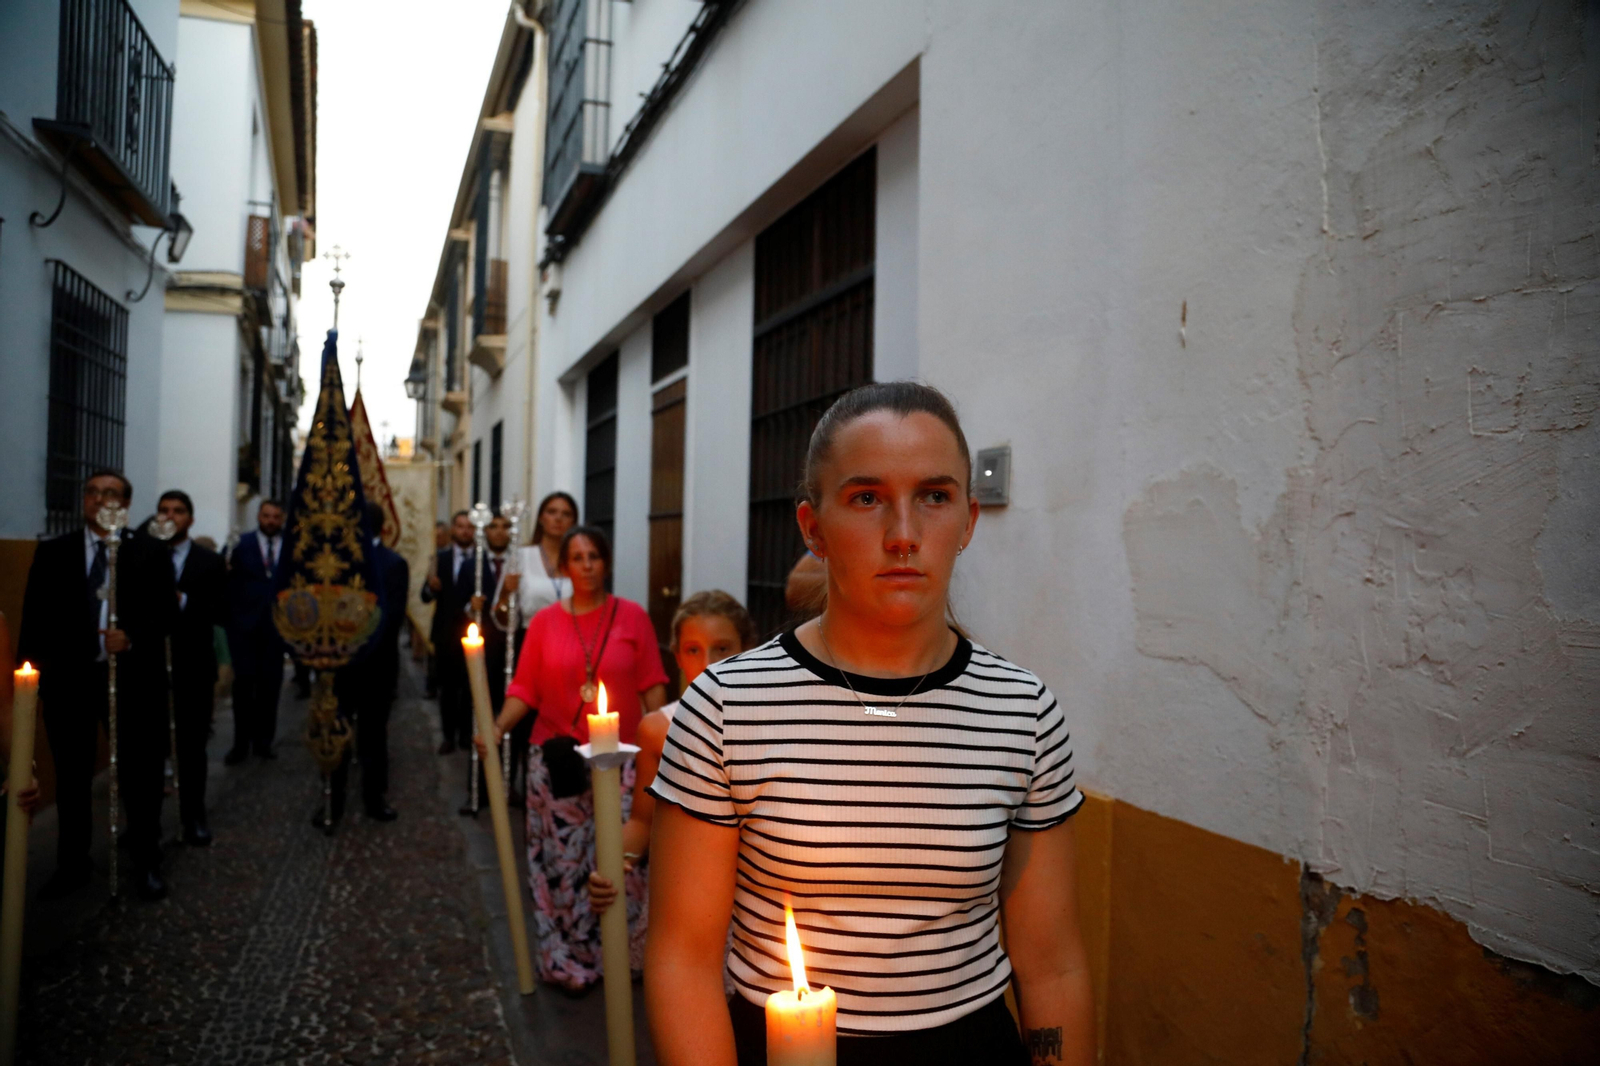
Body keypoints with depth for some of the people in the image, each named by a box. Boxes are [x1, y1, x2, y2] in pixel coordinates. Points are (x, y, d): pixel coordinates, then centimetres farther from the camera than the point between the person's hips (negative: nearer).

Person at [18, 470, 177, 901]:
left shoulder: (148, 554, 1)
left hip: (130, 678, -2)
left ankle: (147, 863, 19)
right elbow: (35, 617, 3)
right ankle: (72, 865, 28)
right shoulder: (52, 553, 6)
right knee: (71, 778, 14)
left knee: (138, 776, 6)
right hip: (68, 678, 2)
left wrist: (132, 637, -21)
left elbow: (167, 611, -3)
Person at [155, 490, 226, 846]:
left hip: (193, 668, -1)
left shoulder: (210, 562, 3)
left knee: (192, 746, 9)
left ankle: (193, 816, 20)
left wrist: (183, 601, -18)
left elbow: (221, 613, -5)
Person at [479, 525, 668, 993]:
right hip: (557, 757, 1)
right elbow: (525, 689, 2)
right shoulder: (545, 621, 4)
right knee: (562, 858, 5)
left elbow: (652, 687, 1)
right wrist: (497, 728, -13)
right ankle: (568, 960, 23)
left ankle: (625, 954, 17)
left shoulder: (632, 617, 1)